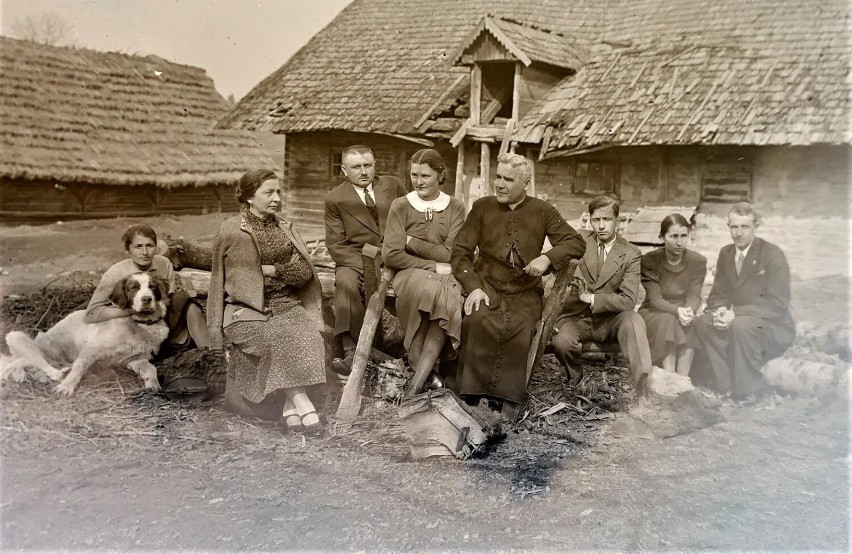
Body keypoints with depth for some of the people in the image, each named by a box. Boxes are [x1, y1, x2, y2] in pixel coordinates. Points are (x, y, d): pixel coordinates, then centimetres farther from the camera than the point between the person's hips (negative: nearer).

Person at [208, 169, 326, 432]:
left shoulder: (285, 228, 12)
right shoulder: (231, 232, 1)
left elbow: (305, 272, 2)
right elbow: (231, 281, 3)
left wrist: (271, 269, -9)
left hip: (287, 306, 3)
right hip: (247, 311, -3)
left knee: (306, 337, -27)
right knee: (277, 339, -32)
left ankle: (290, 405, -28)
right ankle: (301, 402, -29)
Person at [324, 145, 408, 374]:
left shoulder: (393, 185, 10)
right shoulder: (335, 199, 3)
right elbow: (335, 246, 0)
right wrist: (367, 262, -15)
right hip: (354, 261, -1)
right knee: (347, 283, -36)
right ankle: (352, 351, -34)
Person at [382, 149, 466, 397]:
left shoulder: (455, 208, 7)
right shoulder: (401, 206, 4)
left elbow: (451, 255, -2)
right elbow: (391, 255, -5)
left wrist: (412, 242, -5)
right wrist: (433, 265, -11)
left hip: (445, 276, 1)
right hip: (411, 274, -1)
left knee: (445, 299, -34)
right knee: (429, 288, -36)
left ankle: (417, 381, -33)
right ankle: (424, 372, -26)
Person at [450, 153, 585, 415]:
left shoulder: (543, 212, 8)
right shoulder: (482, 207, 8)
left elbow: (576, 243, 4)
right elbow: (460, 252, 3)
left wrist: (547, 257, -15)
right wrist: (473, 287, -13)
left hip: (525, 292, 0)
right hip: (487, 286, 0)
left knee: (520, 326, -32)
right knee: (477, 320, -32)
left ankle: (508, 397, -22)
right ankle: (473, 392, -23)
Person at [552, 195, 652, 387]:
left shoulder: (630, 254, -3)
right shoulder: (579, 240, 3)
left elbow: (628, 300, -11)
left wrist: (591, 298, -19)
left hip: (608, 321, -1)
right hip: (575, 317, 1)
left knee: (633, 319, -33)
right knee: (562, 341, -31)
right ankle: (575, 382, 1)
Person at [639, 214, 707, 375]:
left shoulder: (698, 261, -1)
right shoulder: (649, 261, -8)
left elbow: (694, 296, -8)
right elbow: (655, 299, -16)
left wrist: (689, 311, -32)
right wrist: (677, 311, -36)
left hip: (682, 314, 2)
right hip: (653, 315, -2)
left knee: (691, 325, -32)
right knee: (668, 322, -34)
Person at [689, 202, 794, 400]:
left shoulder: (773, 254, -10)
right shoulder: (725, 253, 9)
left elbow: (777, 304, -17)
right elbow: (717, 294, 9)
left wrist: (736, 313, -27)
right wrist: (720, 310, -16)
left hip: (773, 327, -6)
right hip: (735, 321, 6)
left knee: (741, 325, -37)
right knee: (702, 323, -21)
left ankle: (750, 391, -20)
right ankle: (728, 386, -15)